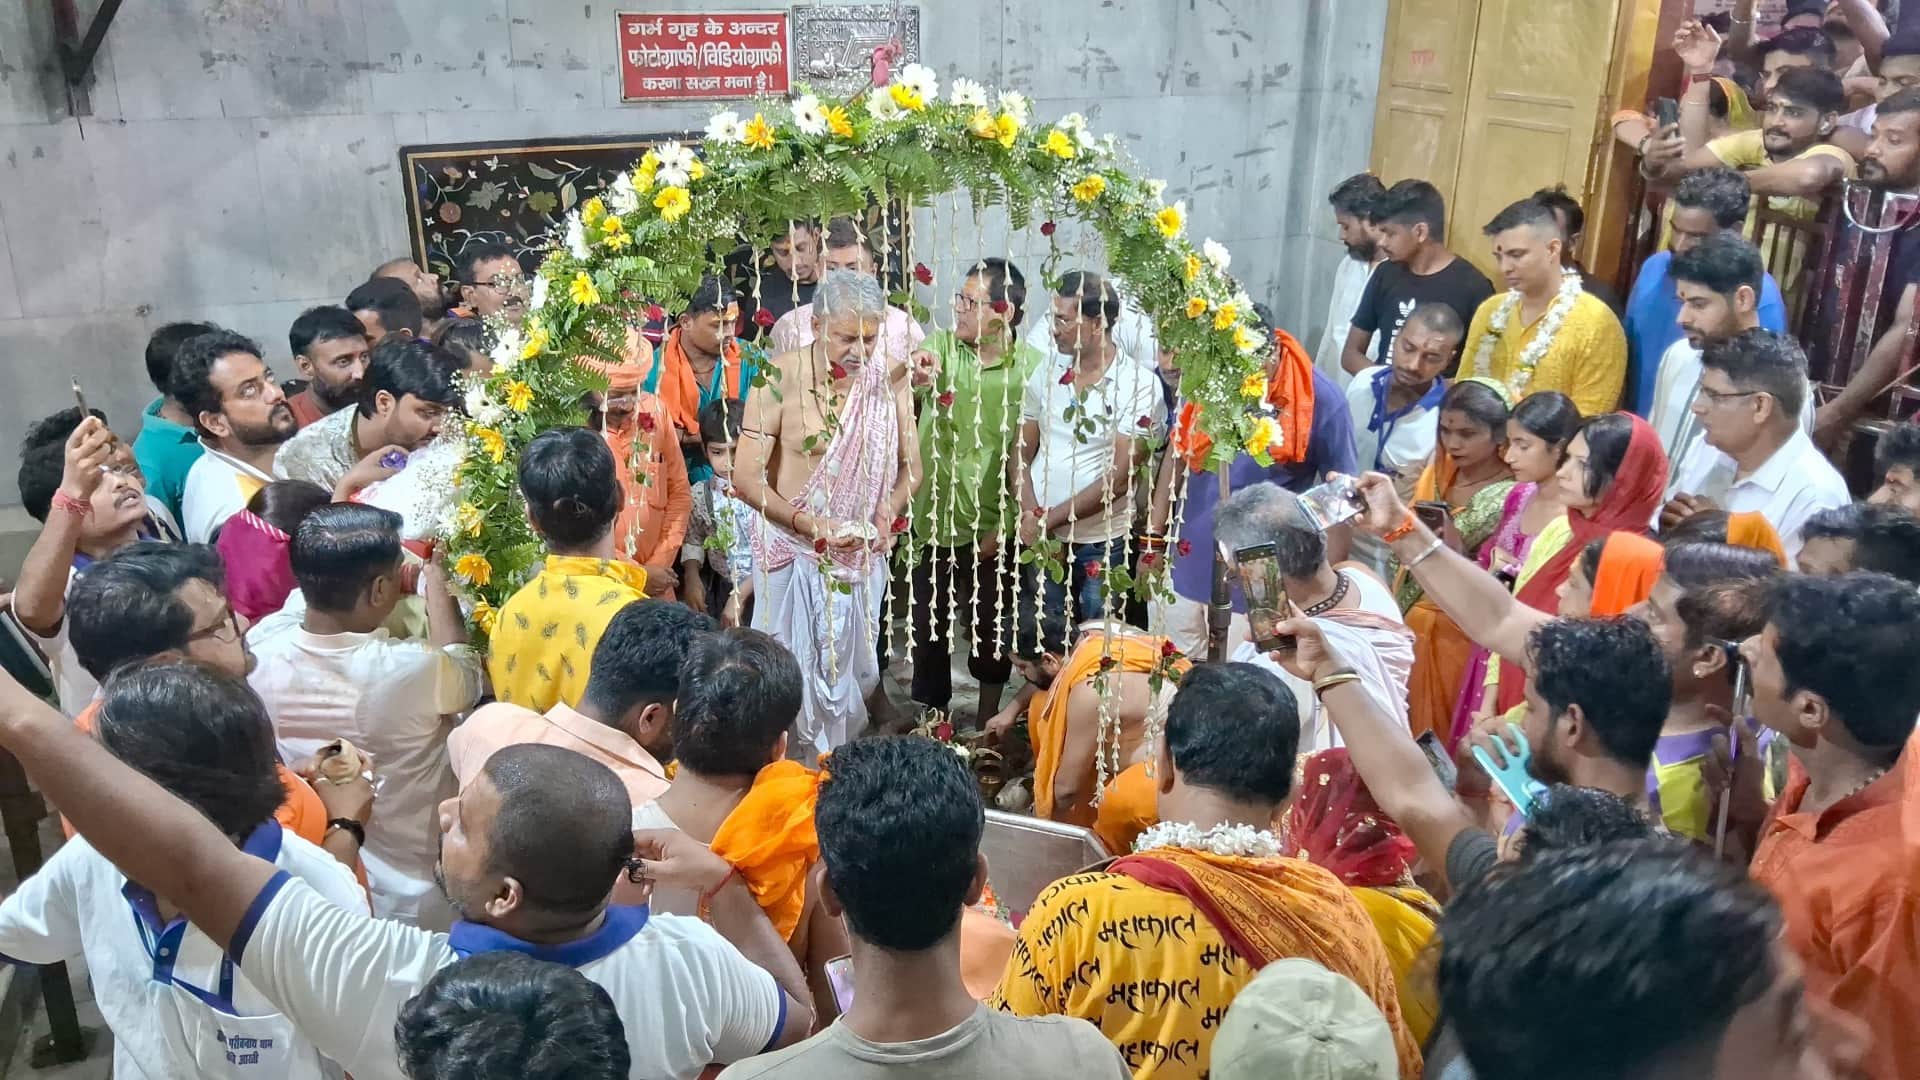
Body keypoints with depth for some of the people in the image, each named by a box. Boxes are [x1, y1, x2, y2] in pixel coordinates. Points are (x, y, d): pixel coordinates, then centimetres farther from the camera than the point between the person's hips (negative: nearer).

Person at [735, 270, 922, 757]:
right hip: (792, 549, -3)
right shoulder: (781, 378, -16)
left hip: (862, 553, 3)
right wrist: (812, 526, -23)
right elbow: (747, 478, -15)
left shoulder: (889, 374, -6)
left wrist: (888, 514, -16)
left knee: (853, 670, 15)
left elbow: (910, 464, 3)